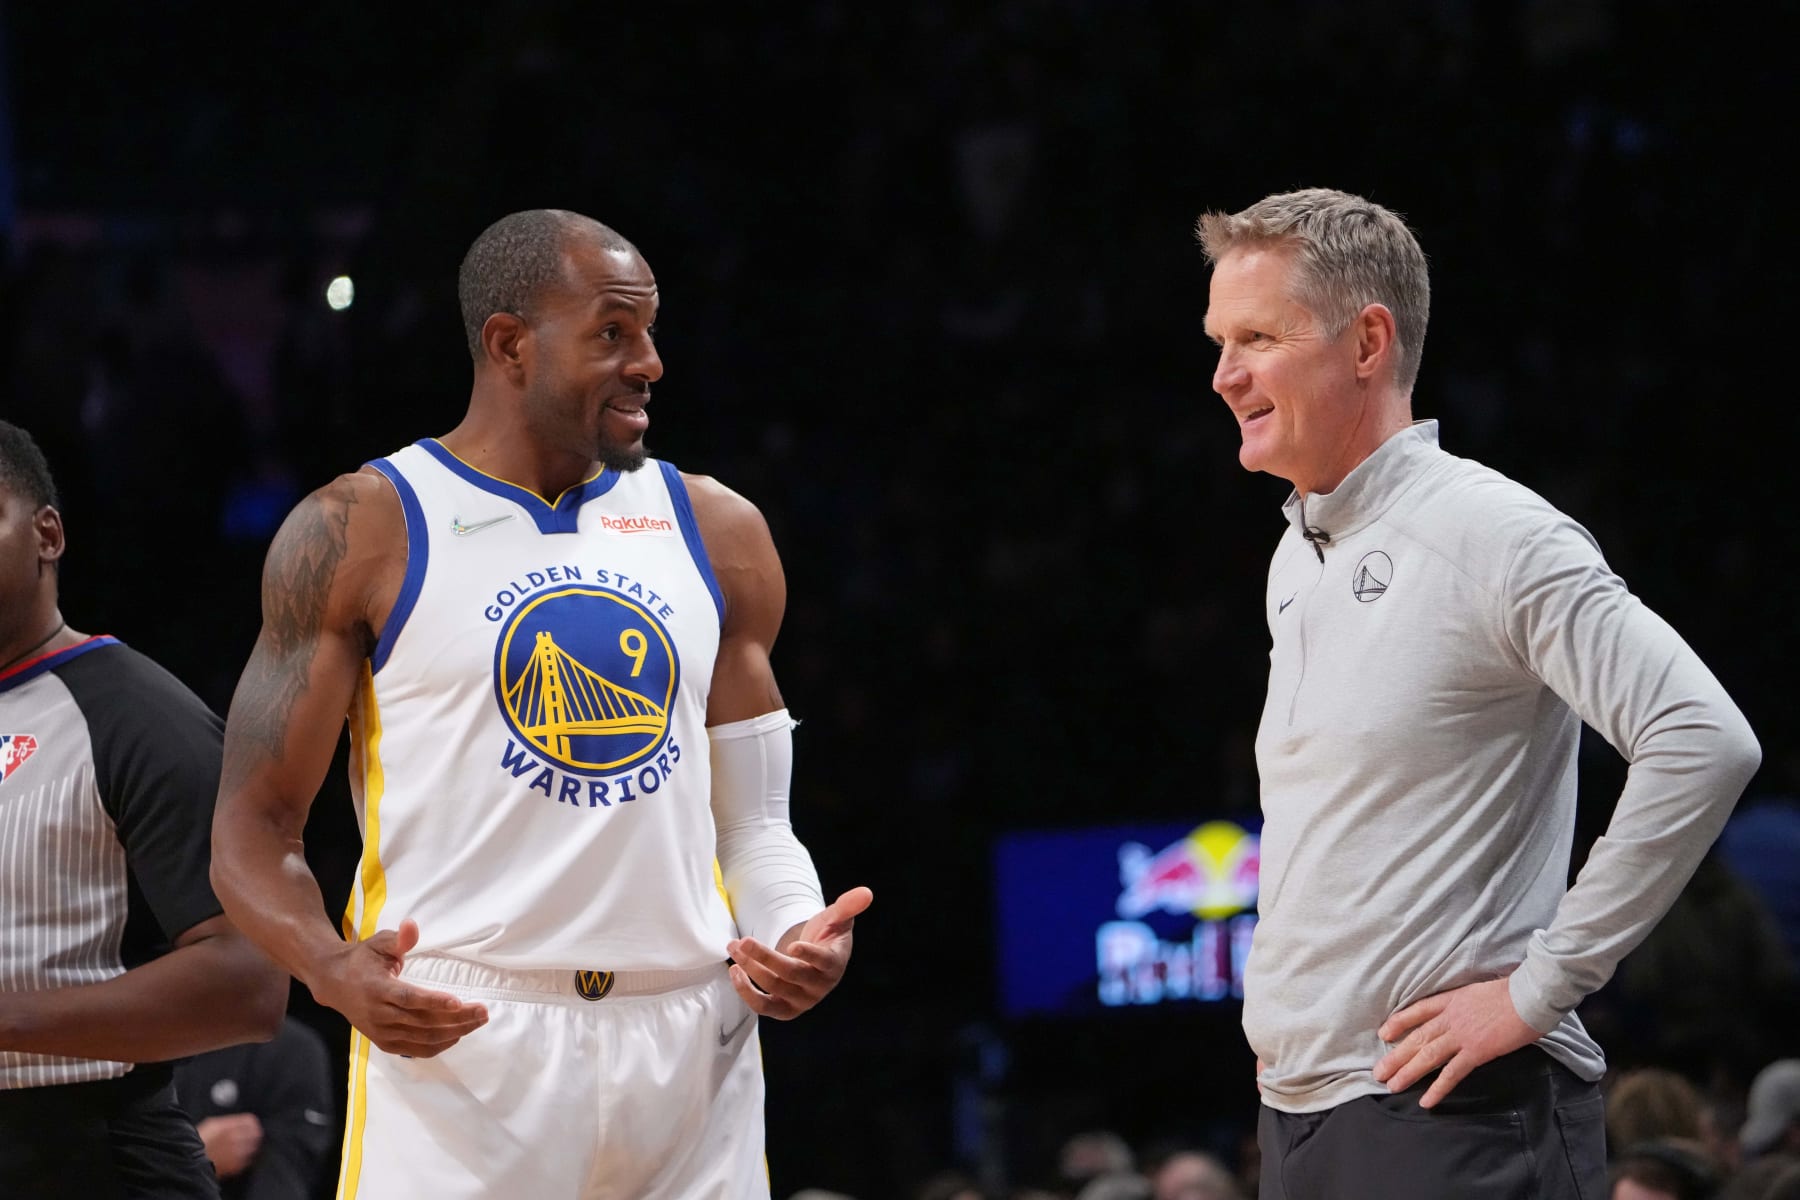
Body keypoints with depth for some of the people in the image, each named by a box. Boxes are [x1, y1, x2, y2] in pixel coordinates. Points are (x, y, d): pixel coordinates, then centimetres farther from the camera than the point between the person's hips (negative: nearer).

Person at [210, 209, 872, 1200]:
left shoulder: (716, 532, 13)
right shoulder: (361, 534, 0)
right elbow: (255, 826, -1)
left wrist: (796, 935, -4)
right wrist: (333, 969, -20)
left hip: (691, 1045, 4)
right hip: (454, 1044, -4)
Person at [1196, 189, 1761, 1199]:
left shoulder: (1490, 535, -10)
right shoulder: (1298, 558, 16)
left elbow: (1708, 745, -19)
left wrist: (1541, 986, -17)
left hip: (1447, 1116, -8)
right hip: (1298, 1114, 8)